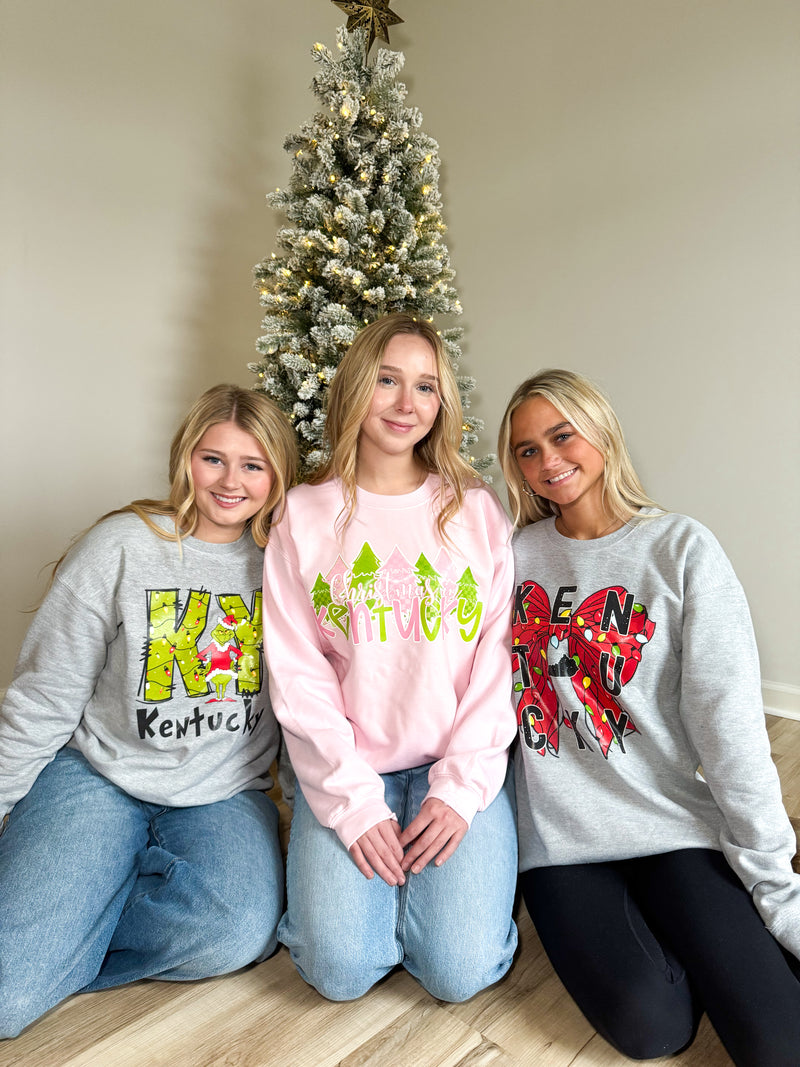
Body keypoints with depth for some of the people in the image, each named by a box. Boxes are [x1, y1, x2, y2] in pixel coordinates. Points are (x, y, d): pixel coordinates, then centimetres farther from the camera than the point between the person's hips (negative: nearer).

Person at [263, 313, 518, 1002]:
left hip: (460, 768, 1)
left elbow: (501, 655, -2)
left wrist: (462, 785, -9)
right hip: (349, 770, 0)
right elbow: (297, 670, -4)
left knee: (461, 970, -10)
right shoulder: (303, 515, 0)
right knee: (341, 970, -10)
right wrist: (352, 801, -10)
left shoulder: (478, 510, 1)